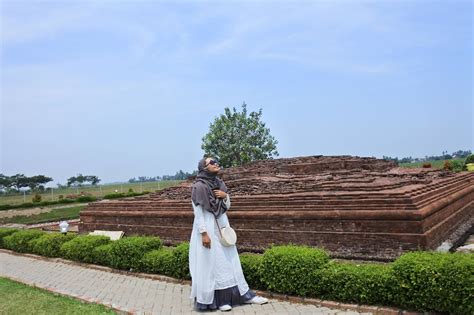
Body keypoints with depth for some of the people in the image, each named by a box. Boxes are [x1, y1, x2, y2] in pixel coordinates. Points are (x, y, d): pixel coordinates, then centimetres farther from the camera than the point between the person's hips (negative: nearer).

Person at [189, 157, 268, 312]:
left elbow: (227, 206, 13)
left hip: (222, 226, 7)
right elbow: (198, 212, -14)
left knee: (229, 261, 13)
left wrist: (225, 196, -8)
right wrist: (204, 233, -19)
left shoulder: (219, 183, 8)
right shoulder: (199, 186, -13)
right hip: (208, 228, -7)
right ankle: (217, 299, 15)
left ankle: (244, 294, 20)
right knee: (212, 263, 2)